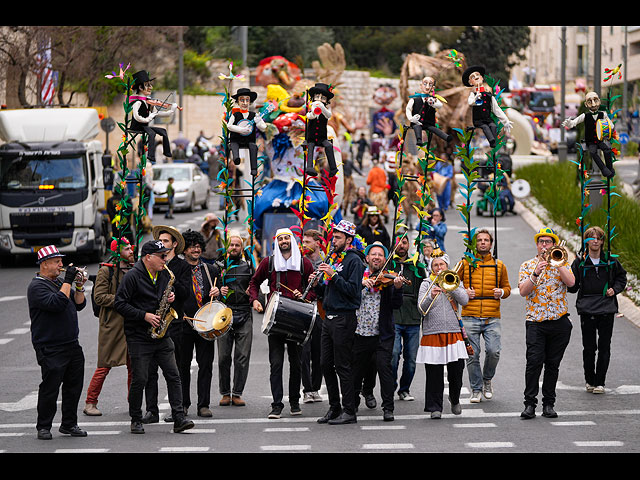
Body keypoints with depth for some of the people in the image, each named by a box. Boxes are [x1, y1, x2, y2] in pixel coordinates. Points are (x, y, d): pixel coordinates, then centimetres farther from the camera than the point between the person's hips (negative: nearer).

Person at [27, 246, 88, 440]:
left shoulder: (58, 282, 17)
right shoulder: (37, 286, -10)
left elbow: (79, 305, 16)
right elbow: (57, 304, -25)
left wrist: (79, 287, 0)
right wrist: (68, 281, -20)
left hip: (71, 344, 8)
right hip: (50, 349, -8)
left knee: (74, 387, 10)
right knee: (50, 388, -5)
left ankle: (69, 424, 20)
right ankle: (43, 427, 6)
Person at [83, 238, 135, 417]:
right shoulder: (106, 271, -4)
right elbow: (99, 297, -12)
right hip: (112, 325, -6)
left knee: (134, 366, 5)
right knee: (105, 366, -4)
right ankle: (90, 403, 3)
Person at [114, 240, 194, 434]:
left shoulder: (165, 275, 11)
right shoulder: (133, 276, -9)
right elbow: (120, 304, -13)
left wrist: (170, 299, 2)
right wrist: (144, 316, -17)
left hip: (161, 336, 6)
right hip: (139, 338, -6)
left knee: (173, 376, -3)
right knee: (139, 379, -2)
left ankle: (179, 419, -3)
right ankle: (136, 420, 12)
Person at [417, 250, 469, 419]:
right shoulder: (426, 284, 8)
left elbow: (464, 300, -3)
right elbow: (421, 308, -4)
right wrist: (431, 296, -22)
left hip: (453, 332, 1)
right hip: (432, 333, -1)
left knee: (457, 370, -1)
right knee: (434, 373, -4)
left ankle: (455, 400, 25)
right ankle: (435, 408, 3)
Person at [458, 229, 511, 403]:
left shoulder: (499, 265, 11)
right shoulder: (465, 263, 6)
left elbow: (507, 287, 20)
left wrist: (502, 292, -3)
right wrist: (463, 293, -7)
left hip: (492, 318, 1)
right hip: (470, 317, -1)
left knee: (494, 352, -12)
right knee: (472, 354, -2)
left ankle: (487, 379, 16)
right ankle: (476, 389, 11)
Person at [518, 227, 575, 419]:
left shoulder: (561, 264, 10)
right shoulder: (528, 265, 8)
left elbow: (571, 282, -8)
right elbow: (523, 291, -5)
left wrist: (557, 263, -12)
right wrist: (536, 273, -17)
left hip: (560, 322, 2)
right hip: (536, 322, -1)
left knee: (553, 365, 5)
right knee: (534, 362, -13)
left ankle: (548, 404, 12)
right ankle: (530, 404, -11)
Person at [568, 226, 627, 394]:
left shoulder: (610, 261, 5)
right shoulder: (580, 262, 2)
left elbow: (621, 277, 19)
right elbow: (572, 286, 5)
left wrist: (615, 289, 1)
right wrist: (569, 285, -18)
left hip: (606, 309, 1)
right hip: (587, 309, -1)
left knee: (604, 348, 1)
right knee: (589, 348, 0)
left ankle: (600, 382, 8)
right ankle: (590, 380, 15)